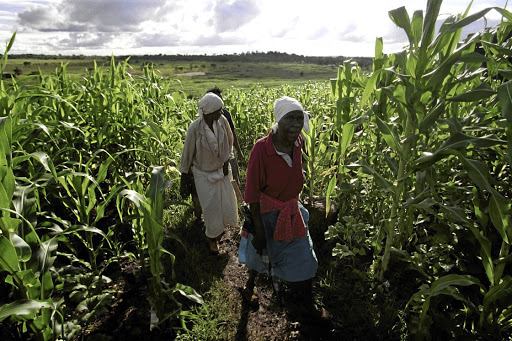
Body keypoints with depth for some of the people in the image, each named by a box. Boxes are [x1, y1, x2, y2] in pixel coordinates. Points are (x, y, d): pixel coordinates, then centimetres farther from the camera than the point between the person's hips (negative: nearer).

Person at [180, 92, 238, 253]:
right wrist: (184, 179, -6)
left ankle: (221, 226, 46)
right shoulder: (195, 128, -25)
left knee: (227, 201, 14)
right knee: (211, 207, 5)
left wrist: (226, 163, -1)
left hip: (221, 169, 4)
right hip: (204, 173, -4)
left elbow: (229, 141, 5)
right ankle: (213, 238, 32)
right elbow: (187, 154, -13)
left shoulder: (222, 121, -14)